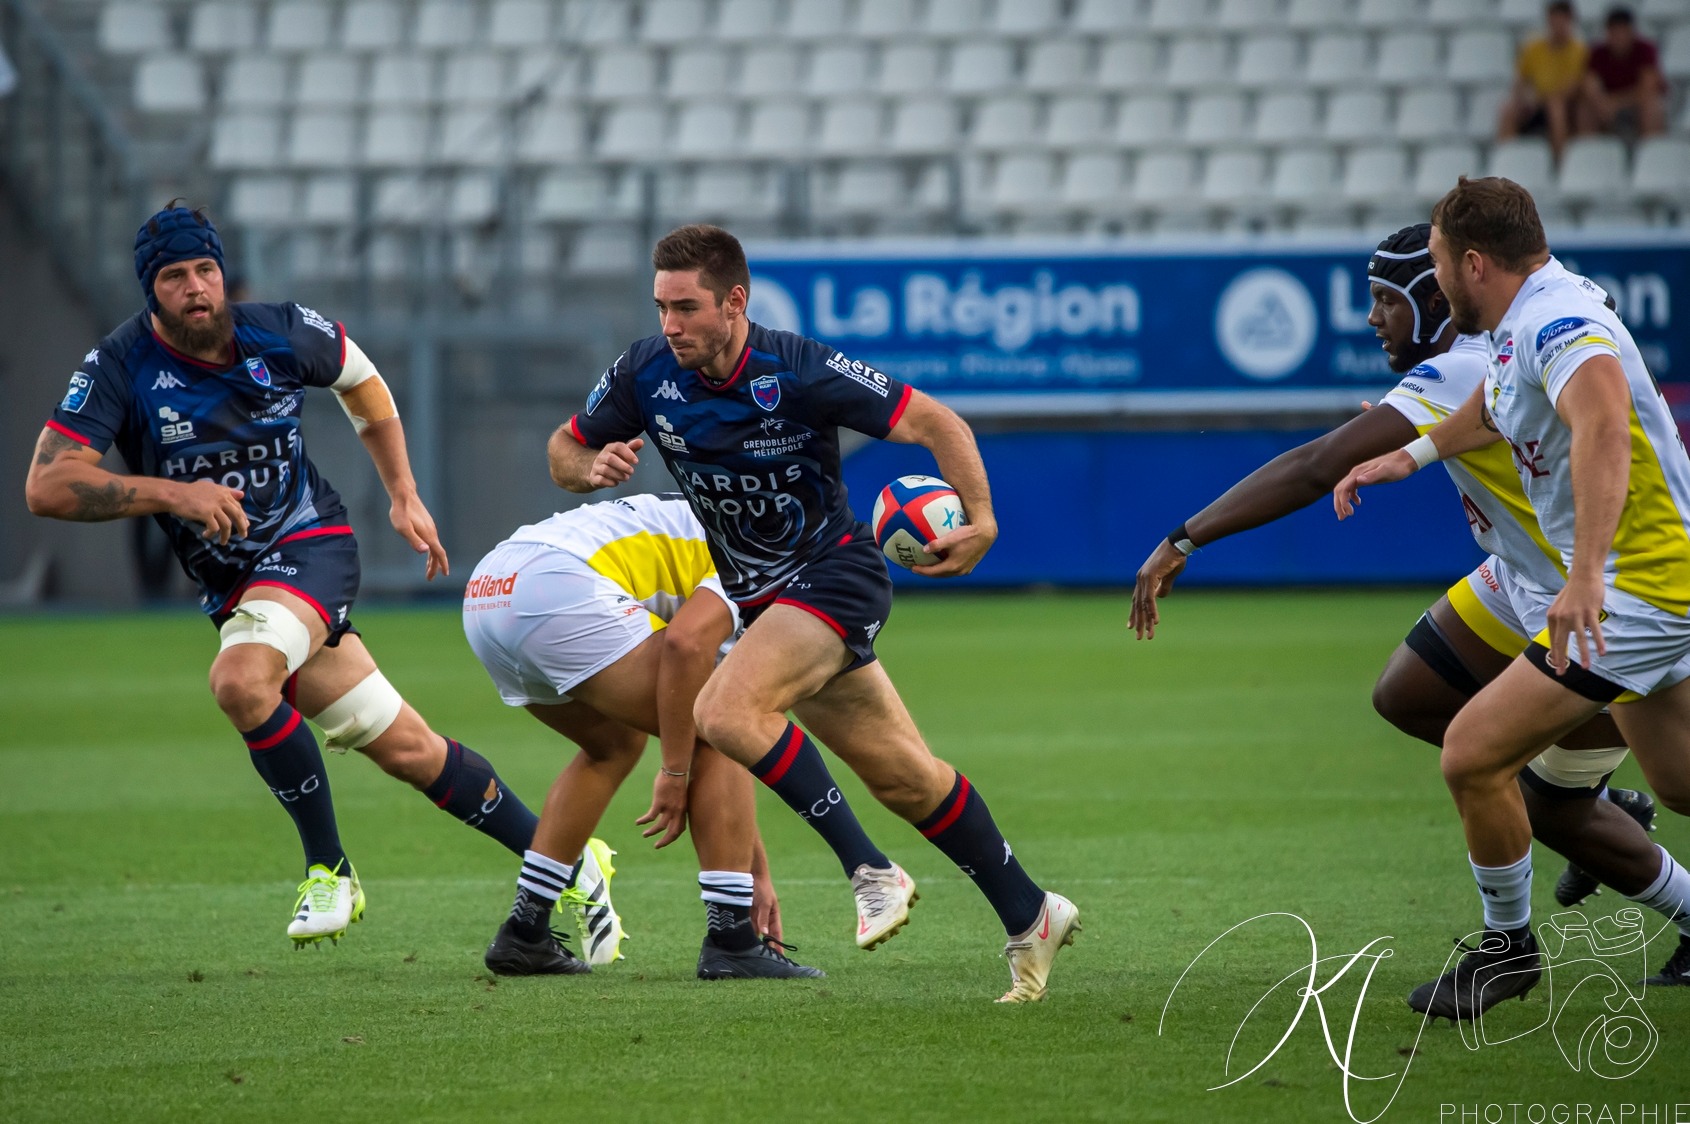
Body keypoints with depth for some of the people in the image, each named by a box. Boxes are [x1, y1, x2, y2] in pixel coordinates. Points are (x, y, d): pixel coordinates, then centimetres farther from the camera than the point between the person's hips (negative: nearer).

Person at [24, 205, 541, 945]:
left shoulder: (281, 336, -7)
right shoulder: (119, 369, -12)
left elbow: (362, 381, 15)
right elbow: (47, 486, -21)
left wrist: (404, 496, 12)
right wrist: (171, 493, -30)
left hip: (310, 545, -2)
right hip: (231, 588, 2)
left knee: (241, 680, -31)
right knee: (408, 751, 2)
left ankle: (328, 869, -14)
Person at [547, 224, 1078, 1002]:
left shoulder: (799, 372, -22)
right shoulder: (647, 373, -7)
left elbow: (934, 422, -17)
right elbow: (565, 450, 7)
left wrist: (979, 520, -31)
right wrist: (593, 466, -18)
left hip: (834, 573, -6)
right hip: (761, 598, 6)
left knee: (727, 712, -28)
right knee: (903, 775, 10)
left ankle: (870, 869, -17)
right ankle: (1028, 915, 23)